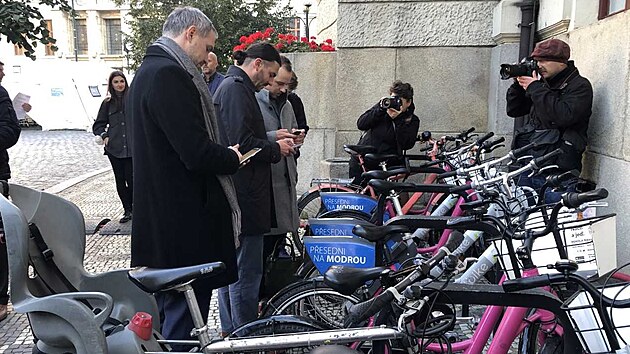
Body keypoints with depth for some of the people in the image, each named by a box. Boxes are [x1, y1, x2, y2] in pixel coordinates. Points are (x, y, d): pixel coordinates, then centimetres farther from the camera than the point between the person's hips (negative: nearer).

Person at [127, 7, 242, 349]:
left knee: (170, 312, 23)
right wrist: (232, 157, -6)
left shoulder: (148, 70, 15)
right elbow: (198, 154, -25)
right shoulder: (170, 74, -19)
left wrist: (223, 153, 9)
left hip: (159, 218, 11)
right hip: (184, 223, -11)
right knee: (184, 323, 2)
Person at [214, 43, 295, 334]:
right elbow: (241, 143, -23)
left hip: (236, 196, 11)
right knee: (246, 272, -4)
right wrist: (276, 149, -9)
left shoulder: (234, 86, 20)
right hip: (244, 196, -11)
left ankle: (230, 332, 31)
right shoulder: (236, 89, -14)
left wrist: (272, 137, 12)